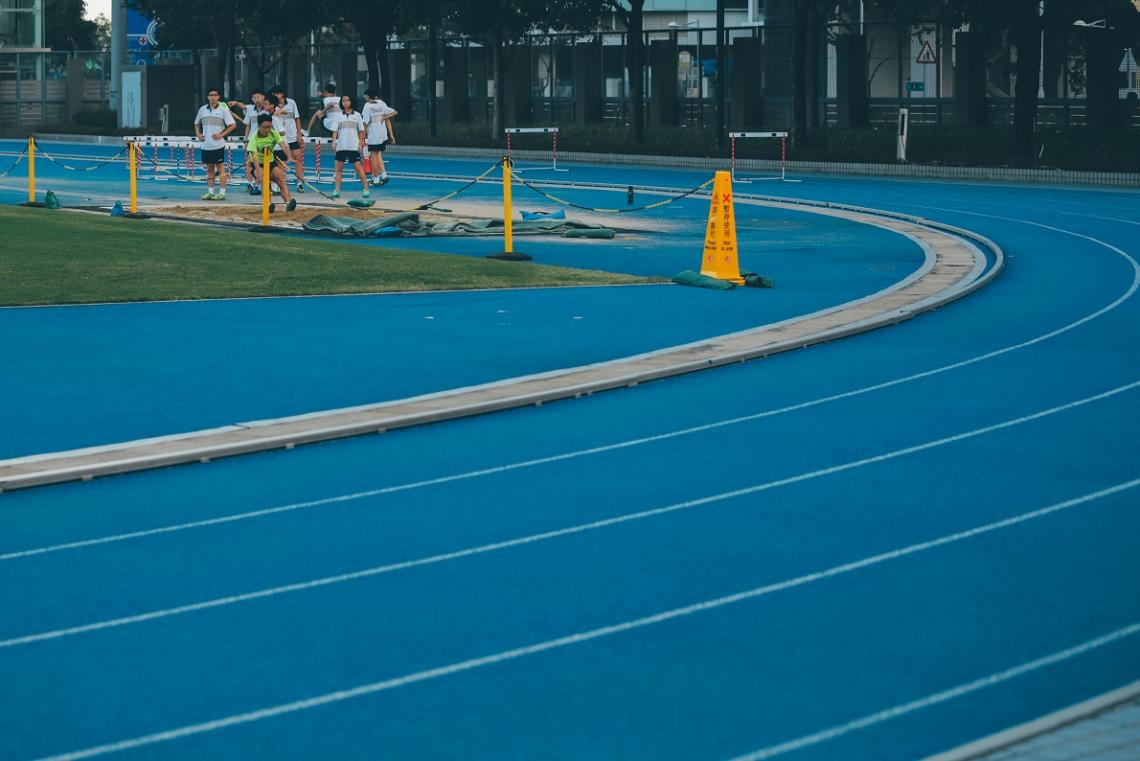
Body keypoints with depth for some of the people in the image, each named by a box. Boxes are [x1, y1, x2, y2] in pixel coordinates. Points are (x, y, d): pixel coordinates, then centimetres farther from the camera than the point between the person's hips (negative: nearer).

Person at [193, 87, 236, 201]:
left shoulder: (223, 110, -3)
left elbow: (233, 125, -4)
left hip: (218, 144, -4)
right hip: (206, 145, 4)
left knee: (220, 168, -3)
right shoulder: (202, 110, 9)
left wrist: (221, 134, -11)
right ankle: (210, 192, 13)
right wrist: (198, 134, 7)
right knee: (209, 168, 9)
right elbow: (197, 123, 23)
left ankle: (222, 192, -2)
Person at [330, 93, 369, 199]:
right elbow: (335, 130, 7)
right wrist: (334, 142, -5)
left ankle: (366, 189, -2)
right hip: (341, 146, 2)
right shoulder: (339, 115, 9)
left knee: (358, 167, -6)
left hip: (354, 146, -2)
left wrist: (360, 143, -1)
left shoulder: (356, 115, 5)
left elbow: (361, 131, 7)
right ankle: (336, 190, 4)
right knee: (338, 168, 1)